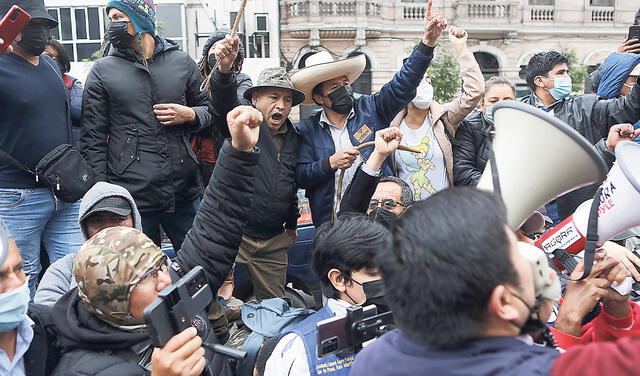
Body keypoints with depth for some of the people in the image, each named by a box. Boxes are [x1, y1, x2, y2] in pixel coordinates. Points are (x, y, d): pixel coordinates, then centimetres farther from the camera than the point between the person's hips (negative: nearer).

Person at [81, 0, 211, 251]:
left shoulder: (181, 62, 8)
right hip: (130, 196, -1)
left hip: (184, 193, 2)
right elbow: (92, 139, 2)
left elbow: (209, 109, 17)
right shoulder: (103, 70, 5)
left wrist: (189, 115, -6)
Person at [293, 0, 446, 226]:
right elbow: (300, 177, -1)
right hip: (331, 222, 0)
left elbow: (402, 84, -6)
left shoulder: (370, 109, 5)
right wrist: (330, 163, -17)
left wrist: (427, 43, -17)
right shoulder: (307, 130, 3)